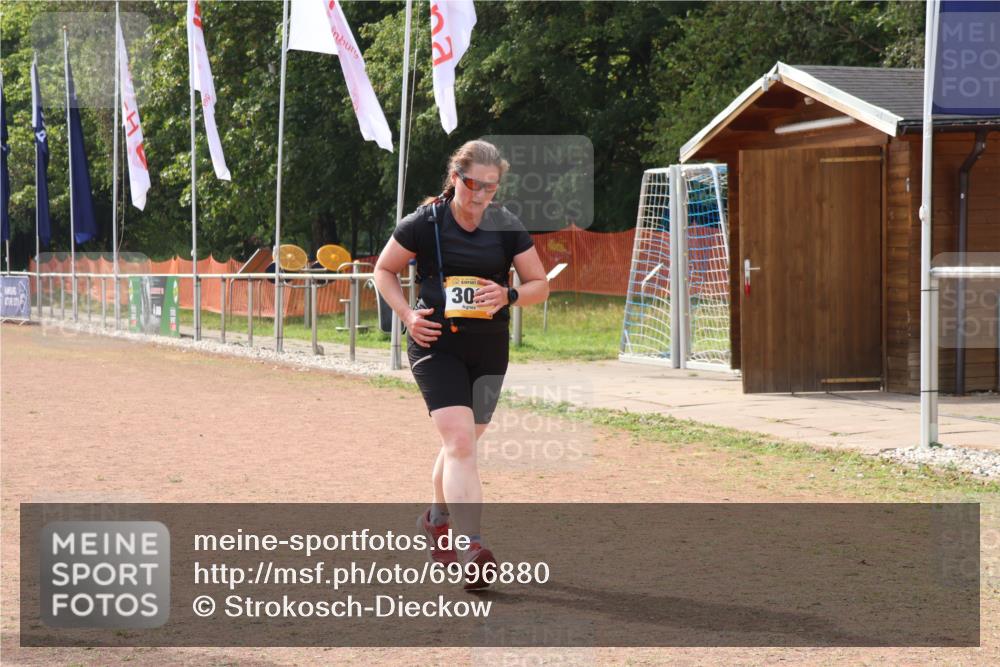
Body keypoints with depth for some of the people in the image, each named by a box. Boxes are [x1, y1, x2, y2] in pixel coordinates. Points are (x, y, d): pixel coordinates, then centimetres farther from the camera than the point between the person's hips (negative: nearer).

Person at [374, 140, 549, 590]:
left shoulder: (507, 227, 1)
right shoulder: (424, 223, -7)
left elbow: (540, 284, 6)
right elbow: (384, 270, 6)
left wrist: (509, 295, -15)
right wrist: (407, 315, -8)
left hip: (489, 349, 4)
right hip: (436, 344, -4)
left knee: (460, 443, 15)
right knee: (460, 440, -19)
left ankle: (437, 519, 42)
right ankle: (471, 551, -25)